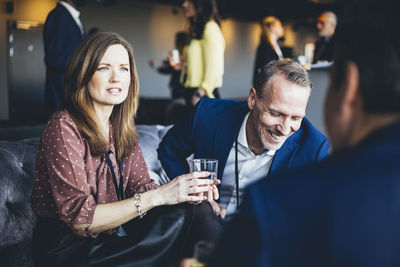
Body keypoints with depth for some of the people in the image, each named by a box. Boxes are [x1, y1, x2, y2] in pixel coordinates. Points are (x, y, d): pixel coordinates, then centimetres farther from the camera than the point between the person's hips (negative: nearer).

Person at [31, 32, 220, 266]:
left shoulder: (122, 128, 6)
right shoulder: (64, 127, -17)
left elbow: (140, 185, 1)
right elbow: (79, 217, -22)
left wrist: (192, 192, -19)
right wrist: (159, 196, -29)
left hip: (106, 241, 6)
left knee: (183, 218, -17)